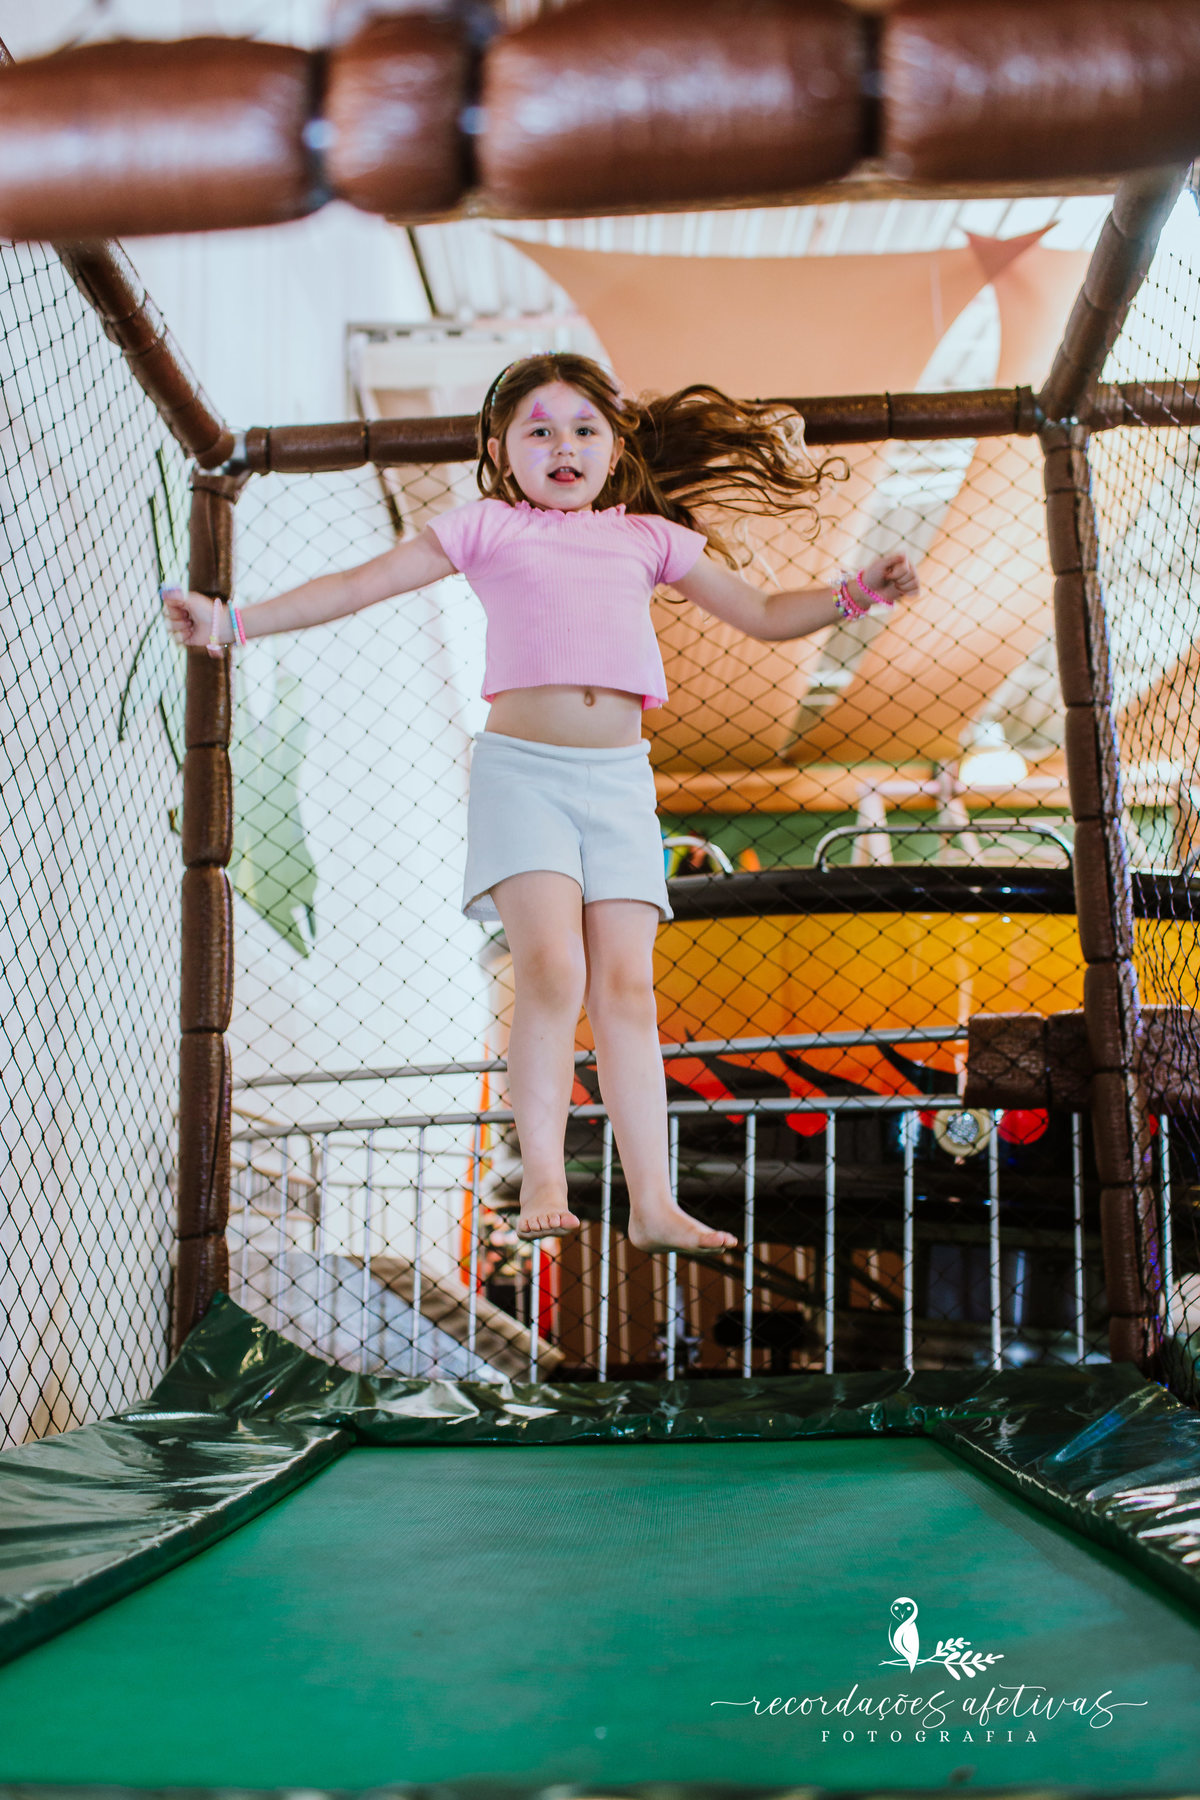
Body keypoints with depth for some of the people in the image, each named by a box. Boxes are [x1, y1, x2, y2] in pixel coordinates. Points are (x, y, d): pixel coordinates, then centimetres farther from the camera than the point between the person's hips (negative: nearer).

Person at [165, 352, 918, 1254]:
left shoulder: (649, 537, 17)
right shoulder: (487, 529, 10)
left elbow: (764, 614, 22)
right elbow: (356, 586, 9)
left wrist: (854, 594, 7)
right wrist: (234, 621, 3)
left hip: (619, 776, 3)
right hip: (521, 767, -2)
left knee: (627, 985, -3)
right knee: (552, 968, -19)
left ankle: (654, 1202, -4)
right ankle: (542, 1184, -12)